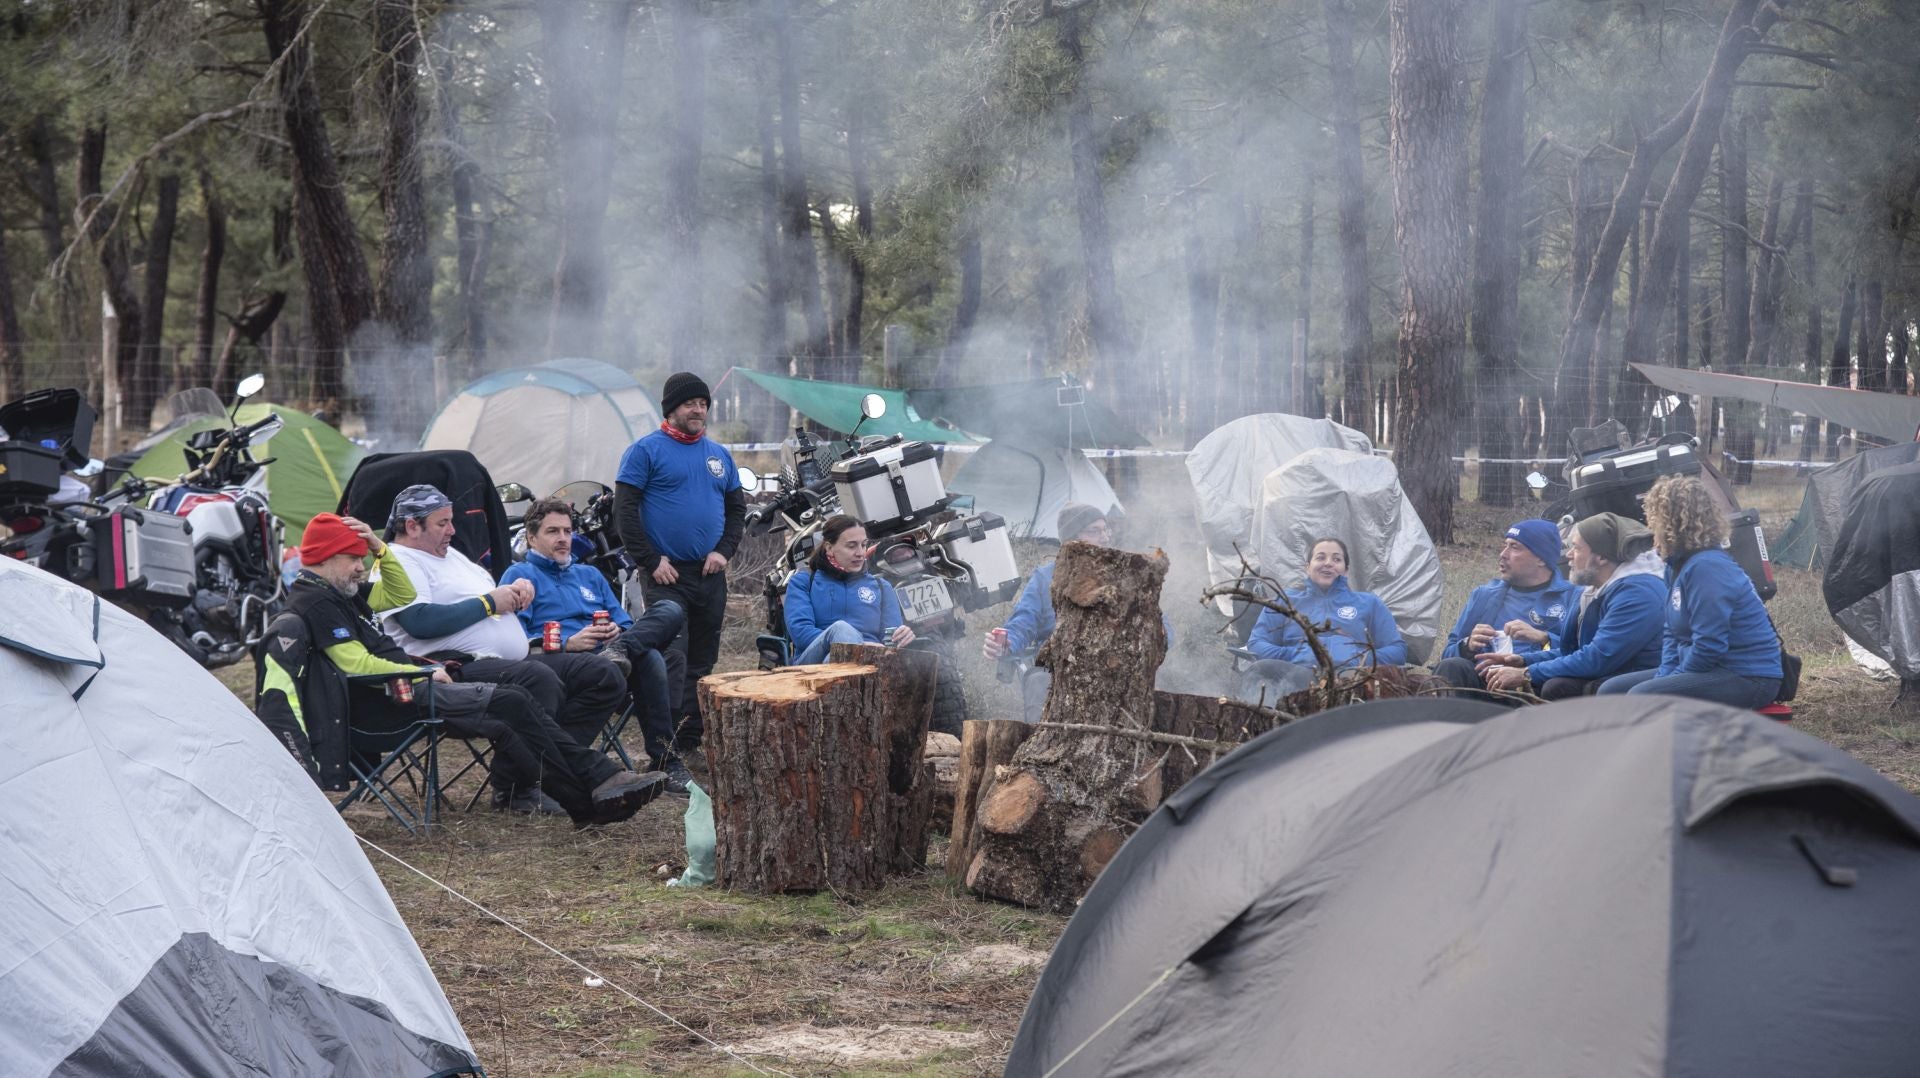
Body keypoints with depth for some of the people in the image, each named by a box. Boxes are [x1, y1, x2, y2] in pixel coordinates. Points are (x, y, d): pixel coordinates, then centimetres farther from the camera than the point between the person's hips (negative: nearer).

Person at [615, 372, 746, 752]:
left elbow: (737, 507, 20)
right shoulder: (647, 450, -4)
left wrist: (724, 551, 3)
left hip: (710, 575, 6)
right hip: (667, 575, -6)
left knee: (702, 663, 9)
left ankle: (691, 739, 17)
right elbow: (625, 509, -8)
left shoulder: (718, 454, 15)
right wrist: (651, 561, -13)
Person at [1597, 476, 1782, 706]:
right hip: (1716, 671, 10)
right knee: (1611, 691, 4)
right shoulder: (1679, 566, 11)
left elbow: (1709, 647, -24)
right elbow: (1673, 633, 17)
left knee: (1642, 698, -28)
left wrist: (1668, 681, -12)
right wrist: (1664, 676, -1)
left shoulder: (1707, 568, -20)